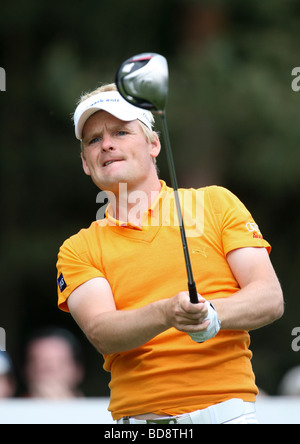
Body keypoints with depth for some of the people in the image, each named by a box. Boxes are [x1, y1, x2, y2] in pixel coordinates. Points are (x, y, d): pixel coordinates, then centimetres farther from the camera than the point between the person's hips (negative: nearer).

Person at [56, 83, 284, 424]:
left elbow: (270, 298, 4)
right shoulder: (78, 250, 13)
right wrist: (167, 313, -22)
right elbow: (101, 333, -3)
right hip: (137, 414, 2)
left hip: (227, 410, -2)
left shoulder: (216, 202, 13)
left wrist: (212, 314, -15)